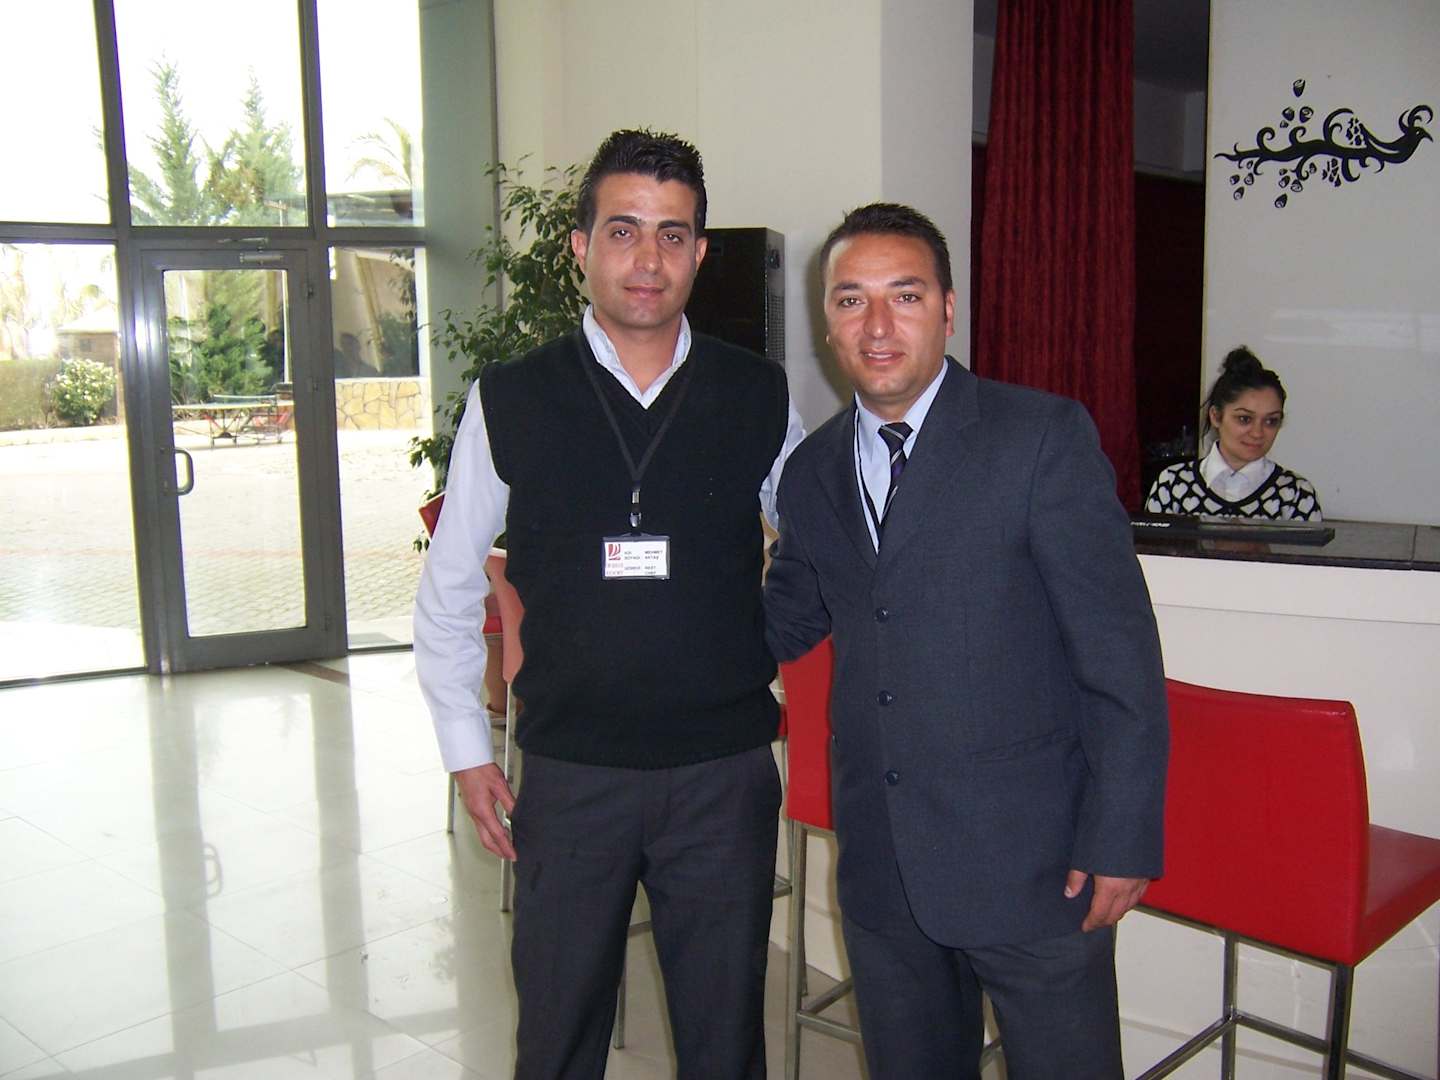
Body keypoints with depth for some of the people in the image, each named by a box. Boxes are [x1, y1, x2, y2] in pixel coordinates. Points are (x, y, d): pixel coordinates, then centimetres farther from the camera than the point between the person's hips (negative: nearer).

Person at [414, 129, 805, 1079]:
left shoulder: (759, 397, -1)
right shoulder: (510, 402, -3)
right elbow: (448, 590, 6)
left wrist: (759, 655, 8)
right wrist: (467, 750, 4)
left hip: (724, 777, 1)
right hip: (569, 778, 0)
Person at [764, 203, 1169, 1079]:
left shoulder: (1045, 436, -11)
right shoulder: (813, 469, 6)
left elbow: (1121, 653, -12)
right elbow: (782, 623, 18)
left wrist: (1122, 840, -13)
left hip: (1030, 859, -5)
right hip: (880, 866, 5)